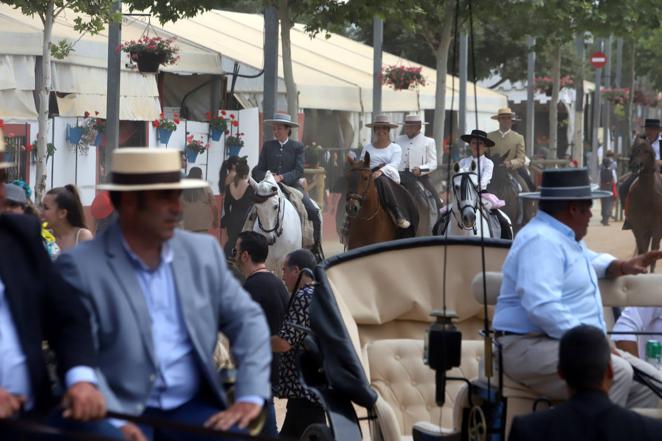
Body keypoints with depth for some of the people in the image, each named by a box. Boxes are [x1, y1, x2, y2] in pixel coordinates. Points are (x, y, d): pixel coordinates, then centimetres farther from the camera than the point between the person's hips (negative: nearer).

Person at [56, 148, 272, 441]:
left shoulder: (203, 251, 10)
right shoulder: (80, 266, -4)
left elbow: (247, 319, 12)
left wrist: (250, 397, -3)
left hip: (193, 408, 4)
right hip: (124, 415, -4)